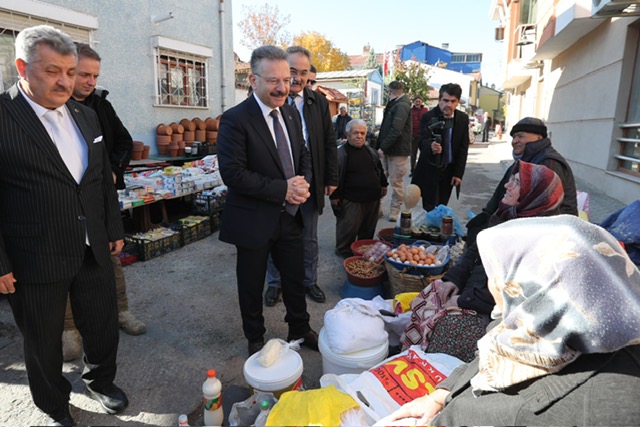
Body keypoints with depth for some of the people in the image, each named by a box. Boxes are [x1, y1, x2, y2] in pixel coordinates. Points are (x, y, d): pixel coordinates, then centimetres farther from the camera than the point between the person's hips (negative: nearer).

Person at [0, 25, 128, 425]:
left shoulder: (86, 115, 6)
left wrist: (114, 228, 13)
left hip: (93, 252, 5)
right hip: (35, 261, -4)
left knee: (104, 325, 19)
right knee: (44, 343, 16)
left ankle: (101, 380, 46)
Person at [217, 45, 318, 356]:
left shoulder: (291, 114, 6)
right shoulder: (235, 120, -16)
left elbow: (303, 155, 13)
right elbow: (232, 173, -22)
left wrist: (303, 182, -9)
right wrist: (282, 190, -23)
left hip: (290, 215, 6)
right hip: (254, 221, -5)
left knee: (296, 279, 19)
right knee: (252, 285, 14)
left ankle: (300, 330, 43)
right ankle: (255, 340, 38)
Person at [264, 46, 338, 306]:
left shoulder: (319, 102, 4)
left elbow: (329, 142, 7)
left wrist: (331, 178, 4)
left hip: (310, 182, 3)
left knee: (309, 238, 15)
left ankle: (309, 281, 34)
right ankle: (275, 283, 32)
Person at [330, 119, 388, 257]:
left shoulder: (370, 151, 10)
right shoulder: (341, 153, -10)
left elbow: (380, 169, 22)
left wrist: (383, 185, 21)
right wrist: (334, 196, -13)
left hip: (372, 198, 6)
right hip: (351, 200, -6)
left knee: (368, 228, 17)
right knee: (349, 228, 2)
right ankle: (344, 251, 22)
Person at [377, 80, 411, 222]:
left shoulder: (401, 106, -14)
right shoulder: (395, 105, 17)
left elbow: (396, 130, -23)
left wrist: (383, 146, -19)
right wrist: (383, 145, 11)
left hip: (398, 151, -9)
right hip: (389, 149, 9)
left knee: (396, 181, 0)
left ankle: (394, 210, 11)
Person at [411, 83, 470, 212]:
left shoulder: (463, 118, 0)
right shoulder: (428, 117, -12)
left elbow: (463, 147, 2)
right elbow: (423, 142, -22)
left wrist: (458, 173, -3)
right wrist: (431, 147, -46)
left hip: (449, 170, 3)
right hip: (430, 169, -3)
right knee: (430, 209, -3)